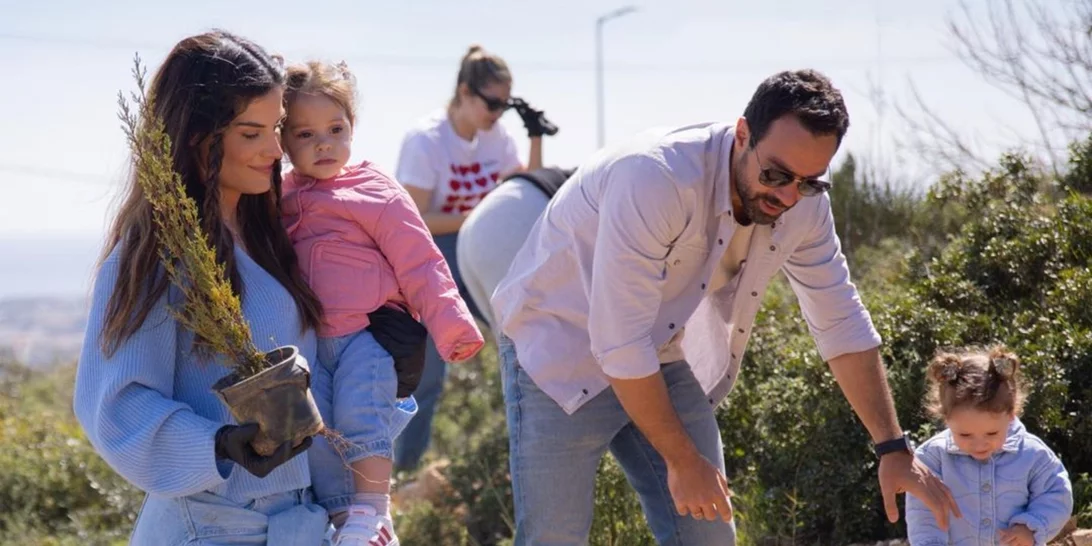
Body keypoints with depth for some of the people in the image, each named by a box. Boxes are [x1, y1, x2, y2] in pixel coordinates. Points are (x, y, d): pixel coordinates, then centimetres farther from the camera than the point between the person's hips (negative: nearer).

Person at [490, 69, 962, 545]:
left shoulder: (804, 202, -12)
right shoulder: (653, 176, -34)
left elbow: (842, 324, 0)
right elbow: (619, 344, -31)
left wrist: (893, 449, -2)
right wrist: (682, 461, -22)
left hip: (665, 358, 6)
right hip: (560, 344, -6)